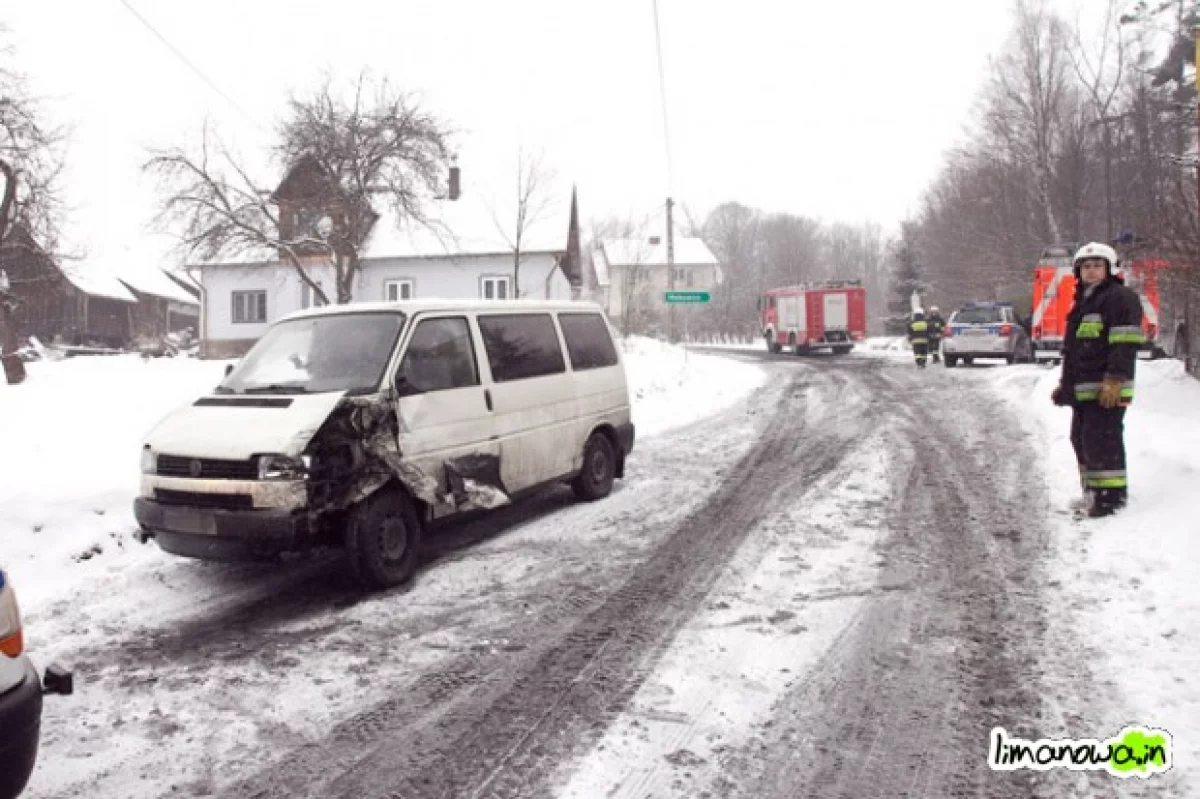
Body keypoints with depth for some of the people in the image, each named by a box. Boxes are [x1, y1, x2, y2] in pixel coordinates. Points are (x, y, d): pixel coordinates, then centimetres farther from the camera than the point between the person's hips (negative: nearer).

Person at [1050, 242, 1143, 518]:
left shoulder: (1119, 297, -7)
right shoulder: (1083, 302, 23)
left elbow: (1125, 344, -17)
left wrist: (1114, 380, -23)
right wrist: (1065, 383, 27)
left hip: (1105, 390, -10)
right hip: (1082, 389, 10)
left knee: (1102, 441, -11)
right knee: (1082, 440, 14)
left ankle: (1111, 495, -5)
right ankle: (1092, 493, 24)